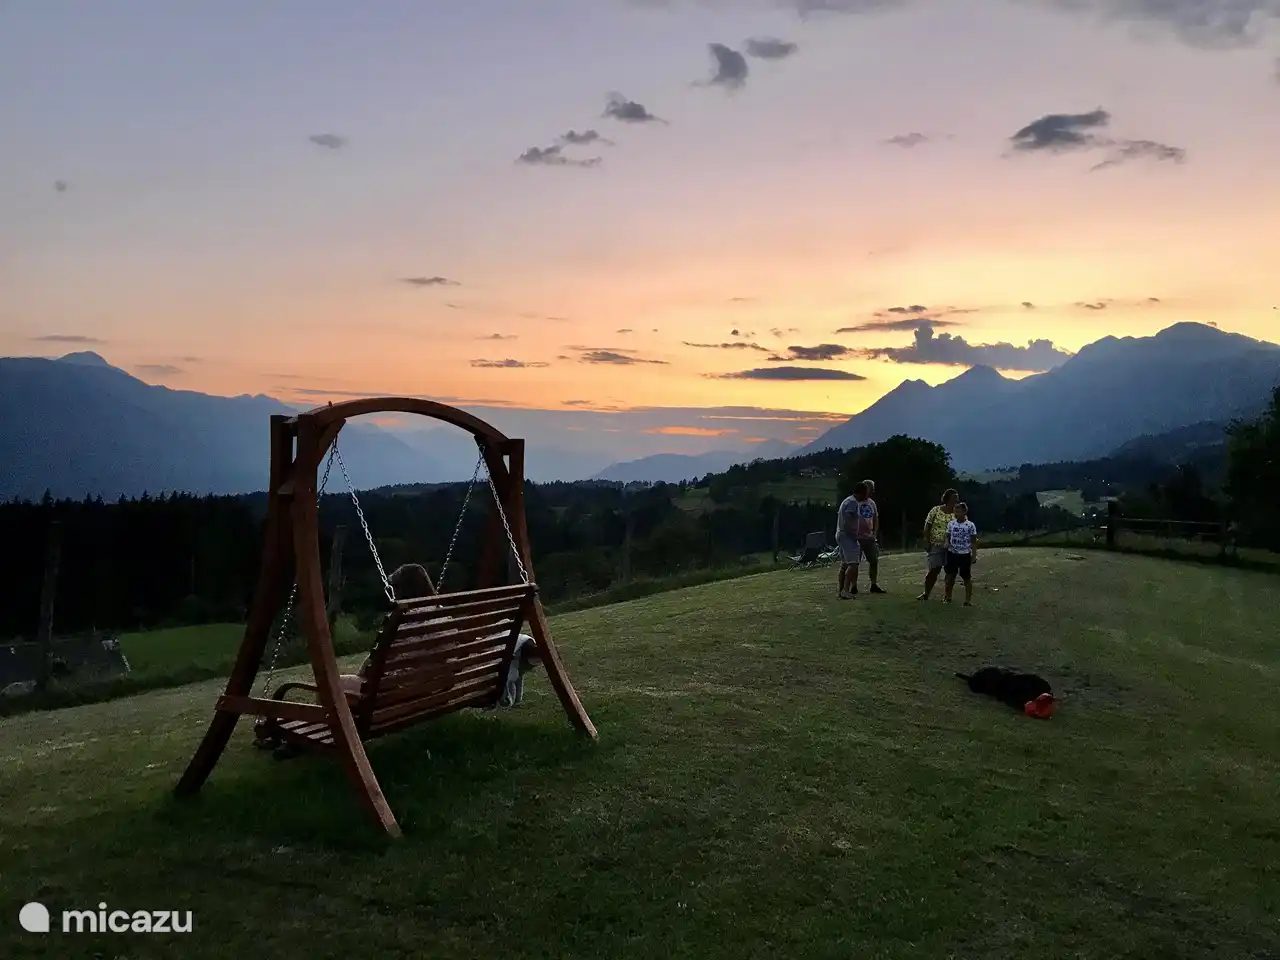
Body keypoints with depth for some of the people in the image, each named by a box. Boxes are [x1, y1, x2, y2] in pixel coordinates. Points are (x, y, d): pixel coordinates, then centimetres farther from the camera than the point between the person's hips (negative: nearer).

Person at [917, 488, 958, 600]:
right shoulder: (936, 511, -1)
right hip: (936, 545, -1)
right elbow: (927, 527, 3)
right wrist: (927, 542, -3)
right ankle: (926, 593, 12)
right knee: (933, 570, -2)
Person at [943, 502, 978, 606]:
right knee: (950, 576, 8)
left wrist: (974, 555, -6)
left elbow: (974, 541, -3)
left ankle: (968, 599, 13)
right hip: (952, 554, 3)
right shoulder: (951, 524, 2)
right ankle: (947, 596, 21)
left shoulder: (970, 525, -7)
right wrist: (947, 543, -9)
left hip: (965, 554, -3)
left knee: (967, 577, 4)